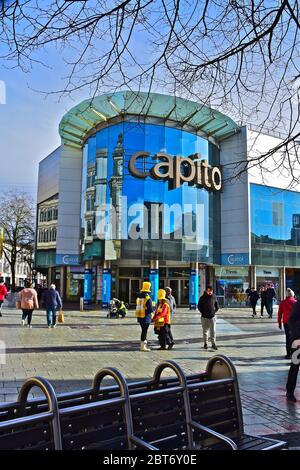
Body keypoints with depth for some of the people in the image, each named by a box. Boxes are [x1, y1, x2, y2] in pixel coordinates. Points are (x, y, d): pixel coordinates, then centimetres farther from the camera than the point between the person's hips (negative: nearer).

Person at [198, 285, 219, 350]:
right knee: (205, 331, 9)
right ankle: (205, 343, 20)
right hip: (204, 317, -1)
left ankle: (213, 344, 3)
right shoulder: (202, 298, -4)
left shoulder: (214, 297, 2)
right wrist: (203, 312, -1)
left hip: (212, 316, 1)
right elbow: (199, 306, 4)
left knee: (213, 331, -3)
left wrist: (214, 311, 3)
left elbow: (217, 306, 13)